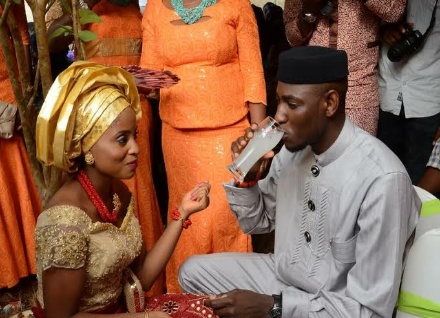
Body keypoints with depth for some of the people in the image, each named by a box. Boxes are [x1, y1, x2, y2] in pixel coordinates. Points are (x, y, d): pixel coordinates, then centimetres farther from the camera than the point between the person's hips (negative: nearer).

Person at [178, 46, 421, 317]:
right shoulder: (294, 148, -6)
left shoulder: (382, 179, -28)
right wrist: (246, 176, -11)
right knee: (193, 271, 6)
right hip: (283, 276, 7)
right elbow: (257, 223, 8)